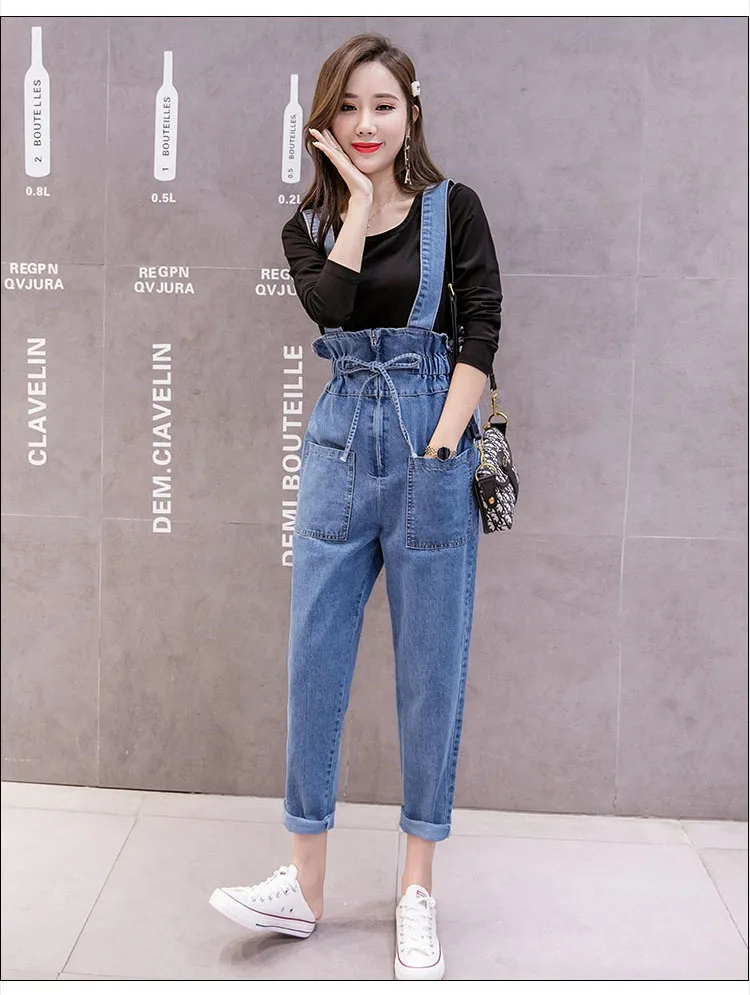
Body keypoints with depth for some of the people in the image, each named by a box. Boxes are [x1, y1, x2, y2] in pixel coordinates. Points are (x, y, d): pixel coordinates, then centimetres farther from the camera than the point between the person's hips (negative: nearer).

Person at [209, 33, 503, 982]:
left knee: (431, 672, 3)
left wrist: (441, 446, -15)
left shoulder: (453, 208, 3)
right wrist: (357, 201, -5)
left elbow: (481, 328, -6)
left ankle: (418, 890, 18)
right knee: (313, 665, 4)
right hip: (340, 443, 3)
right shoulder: (308, 225, 10)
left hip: (432, 448, -3)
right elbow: (329, 306, -10)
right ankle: (304, 885, 17)